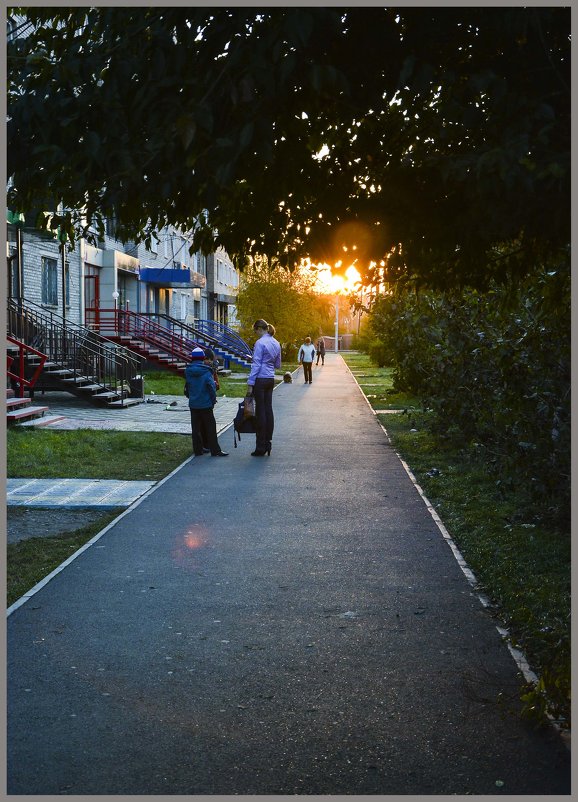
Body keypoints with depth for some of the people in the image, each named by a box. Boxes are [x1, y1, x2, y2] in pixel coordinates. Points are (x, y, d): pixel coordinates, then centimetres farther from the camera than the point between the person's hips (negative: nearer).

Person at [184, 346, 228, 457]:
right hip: (205, 404, -5)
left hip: (193, 404, 5)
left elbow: (186, 388, 11)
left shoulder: (188, 371, 2)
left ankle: (198, 449, 13)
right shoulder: (206, 372, -13)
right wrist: (213, 400, -3)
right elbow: (211, 386, -13)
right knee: (210, 427, 1)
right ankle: (215, 450, 2)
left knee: (196, 427, 10)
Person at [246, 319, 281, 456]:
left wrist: (250, 384, -14)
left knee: (261, 411, -5)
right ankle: (268, 443, 12)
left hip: (260, 379, -7)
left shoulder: (260, 343, -13)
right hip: (271, 379, 7)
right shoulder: (276, 343, 12)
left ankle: (261, 447, -2)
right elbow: (277, 365, 18)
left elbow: (256, 365, -15)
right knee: (268, 410, 9)